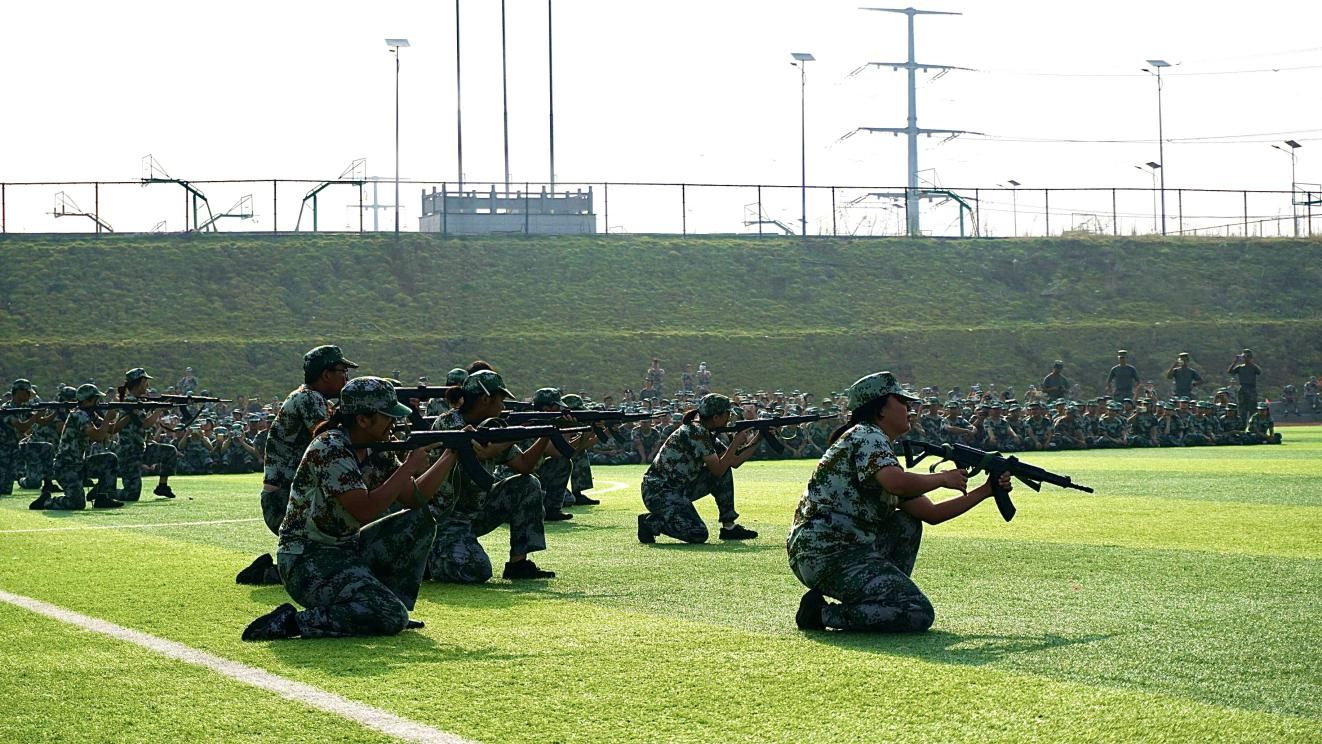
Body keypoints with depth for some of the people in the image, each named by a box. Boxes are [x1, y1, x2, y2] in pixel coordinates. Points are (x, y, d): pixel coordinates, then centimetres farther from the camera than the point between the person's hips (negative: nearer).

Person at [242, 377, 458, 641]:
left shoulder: (374, 452, 7)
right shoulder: (329, 449, -20)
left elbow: (415, 498, 9)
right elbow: (365, 510, -27)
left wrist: (450, 456, -1)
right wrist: (409, 467, -20)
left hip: (347, 549, 10)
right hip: (307, 562, -10)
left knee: (420, 520, 7)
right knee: (391, 618, -23)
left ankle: (394, 606, 9)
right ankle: (291, 621, -16)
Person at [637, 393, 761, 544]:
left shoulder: (706, 433, 10)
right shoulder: (695, 432, -19)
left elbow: (734, 462, 12)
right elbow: (718, 469, -20)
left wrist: (757, 441, 4)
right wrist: (736, 443, -14)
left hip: (680, 489, 10)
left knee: (725, 473, 4)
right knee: (698, 535, -24)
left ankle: (729, 526, 7)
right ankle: (650, 523, -4)